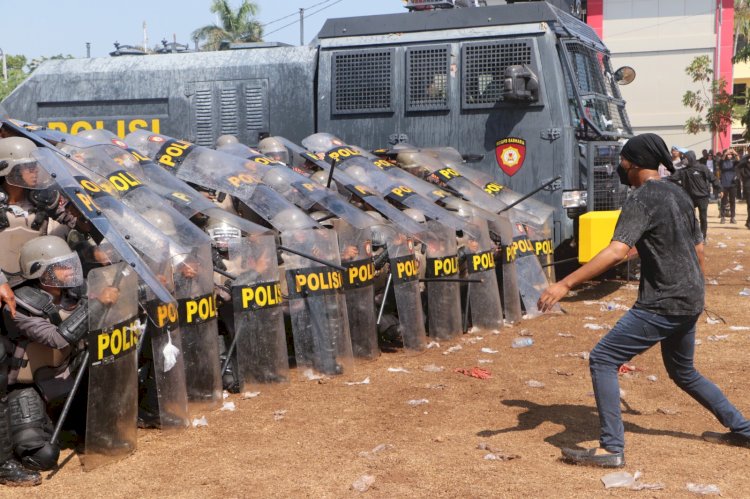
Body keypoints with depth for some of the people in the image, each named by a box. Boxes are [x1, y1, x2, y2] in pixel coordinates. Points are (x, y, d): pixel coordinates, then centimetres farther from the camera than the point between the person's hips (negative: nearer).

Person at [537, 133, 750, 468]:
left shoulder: (642, 199, -15)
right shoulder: (679, 195, 12)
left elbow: (616, 252, -28)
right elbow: (699, 249, 19)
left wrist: (565, 284, -30)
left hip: (662, 304, -9)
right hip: (690, 303, 9)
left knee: (602, 359, -6)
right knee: (683, 371, 27)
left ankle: (612, 448, -8)